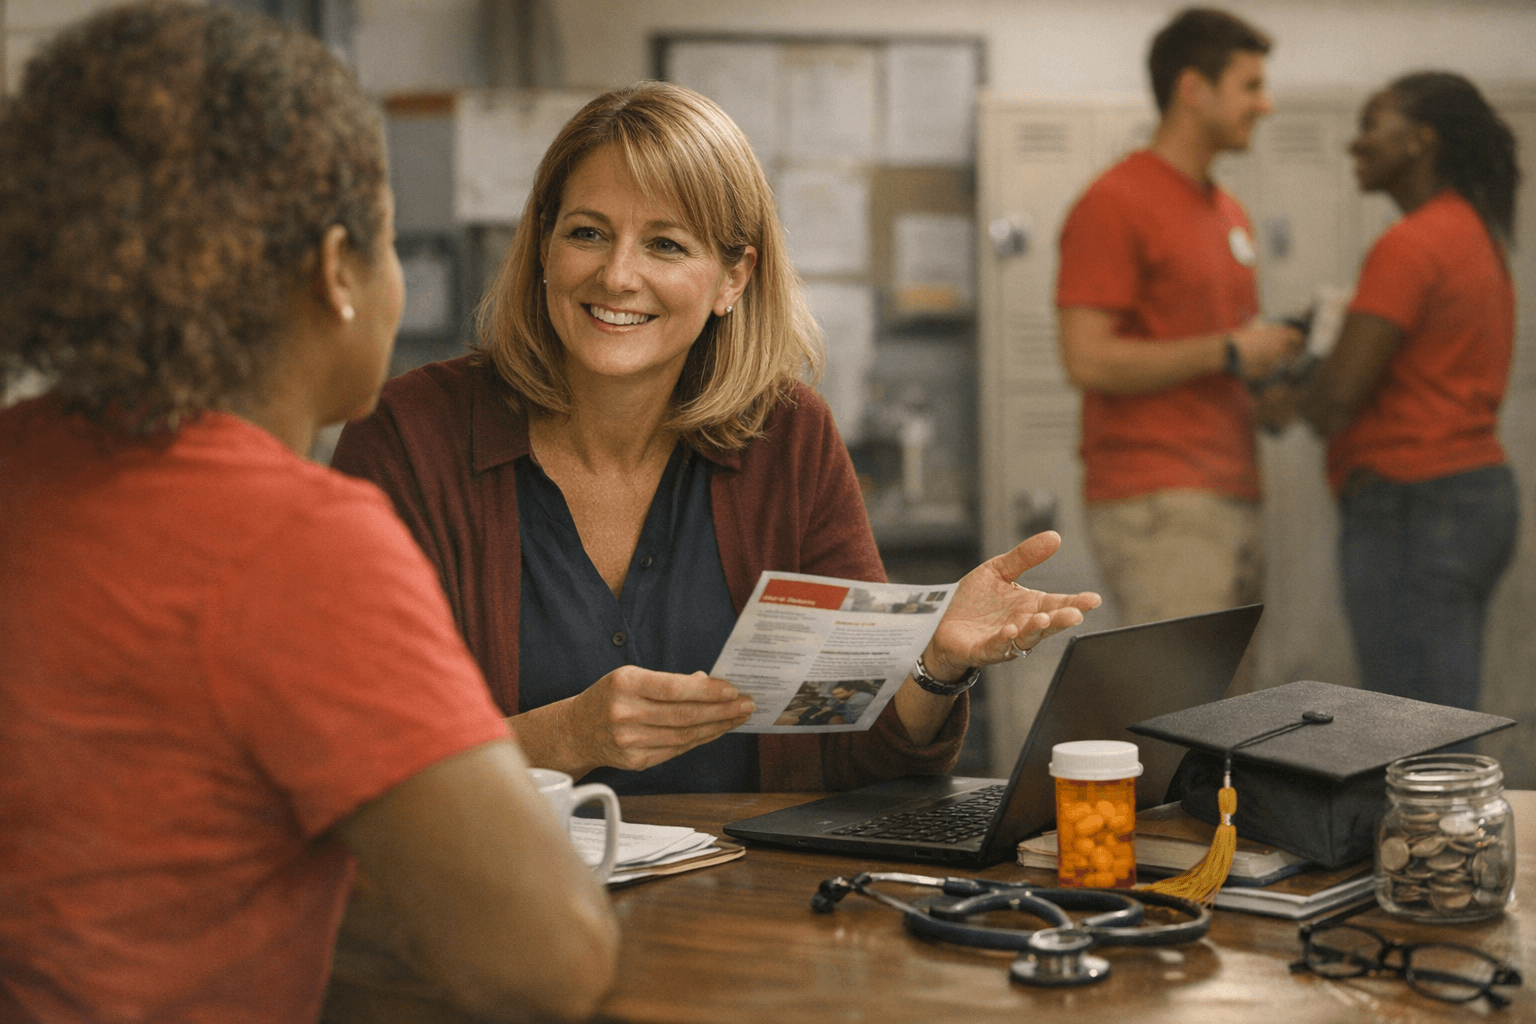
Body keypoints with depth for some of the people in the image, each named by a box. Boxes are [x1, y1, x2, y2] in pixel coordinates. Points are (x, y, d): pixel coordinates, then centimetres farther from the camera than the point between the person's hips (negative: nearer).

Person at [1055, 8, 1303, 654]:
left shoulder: (1229, 214, 20)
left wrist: (1274, 347, 8)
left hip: (1233, 499, 9)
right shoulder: (1115, 205, -8)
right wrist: (1228, 352, -13)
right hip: (1156, 504, -9)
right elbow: (1087, 359, -18)